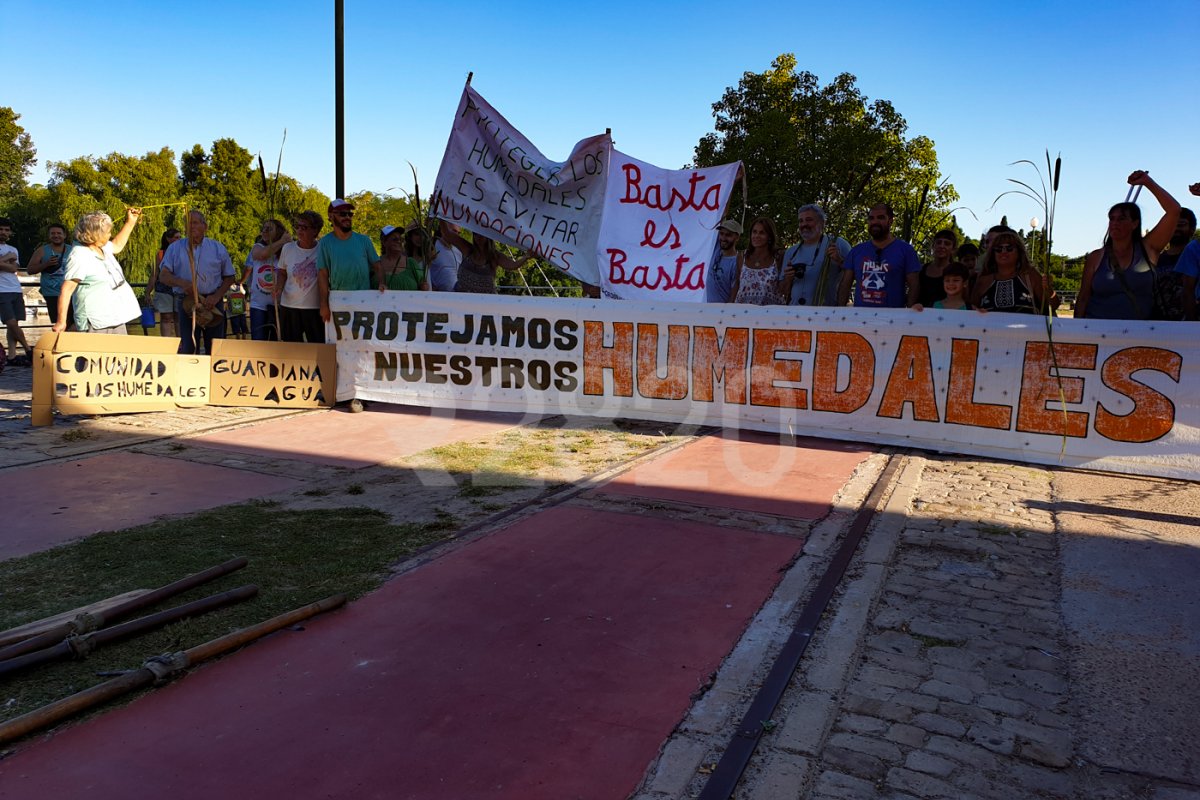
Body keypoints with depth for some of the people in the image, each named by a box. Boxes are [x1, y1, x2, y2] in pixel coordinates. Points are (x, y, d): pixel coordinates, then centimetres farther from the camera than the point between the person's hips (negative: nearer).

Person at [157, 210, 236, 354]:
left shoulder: (218, 248, 8)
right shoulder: (175, 248, 8)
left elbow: (229, 277, 9)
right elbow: (163, 275, 2)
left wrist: (216, 296, -7)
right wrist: (182, 283, -19)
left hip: (212, 303, 0)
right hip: (186, 303, 0)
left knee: (214, 348, 2)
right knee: (187, 347, -2)